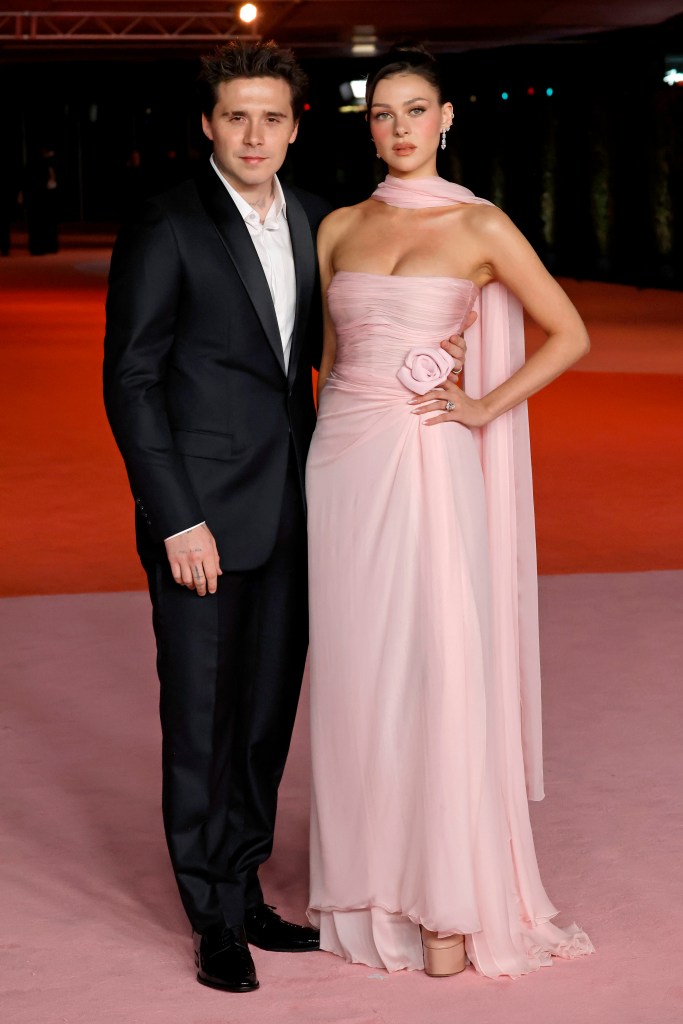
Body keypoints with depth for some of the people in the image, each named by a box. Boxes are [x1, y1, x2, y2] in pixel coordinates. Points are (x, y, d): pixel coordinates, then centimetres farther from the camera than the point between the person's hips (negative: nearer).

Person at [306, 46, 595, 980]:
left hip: (430, 465, -4)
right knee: (354, 677, 6)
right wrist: (303, 464, 12)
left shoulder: (480, 226, 0)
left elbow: (570, 335, 3)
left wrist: (484, 407, -5)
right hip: (343, 460, 4)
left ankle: (451, 904, 3)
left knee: (440, 674, -6)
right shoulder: (338, 228, 11)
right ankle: (366, 884, 19)